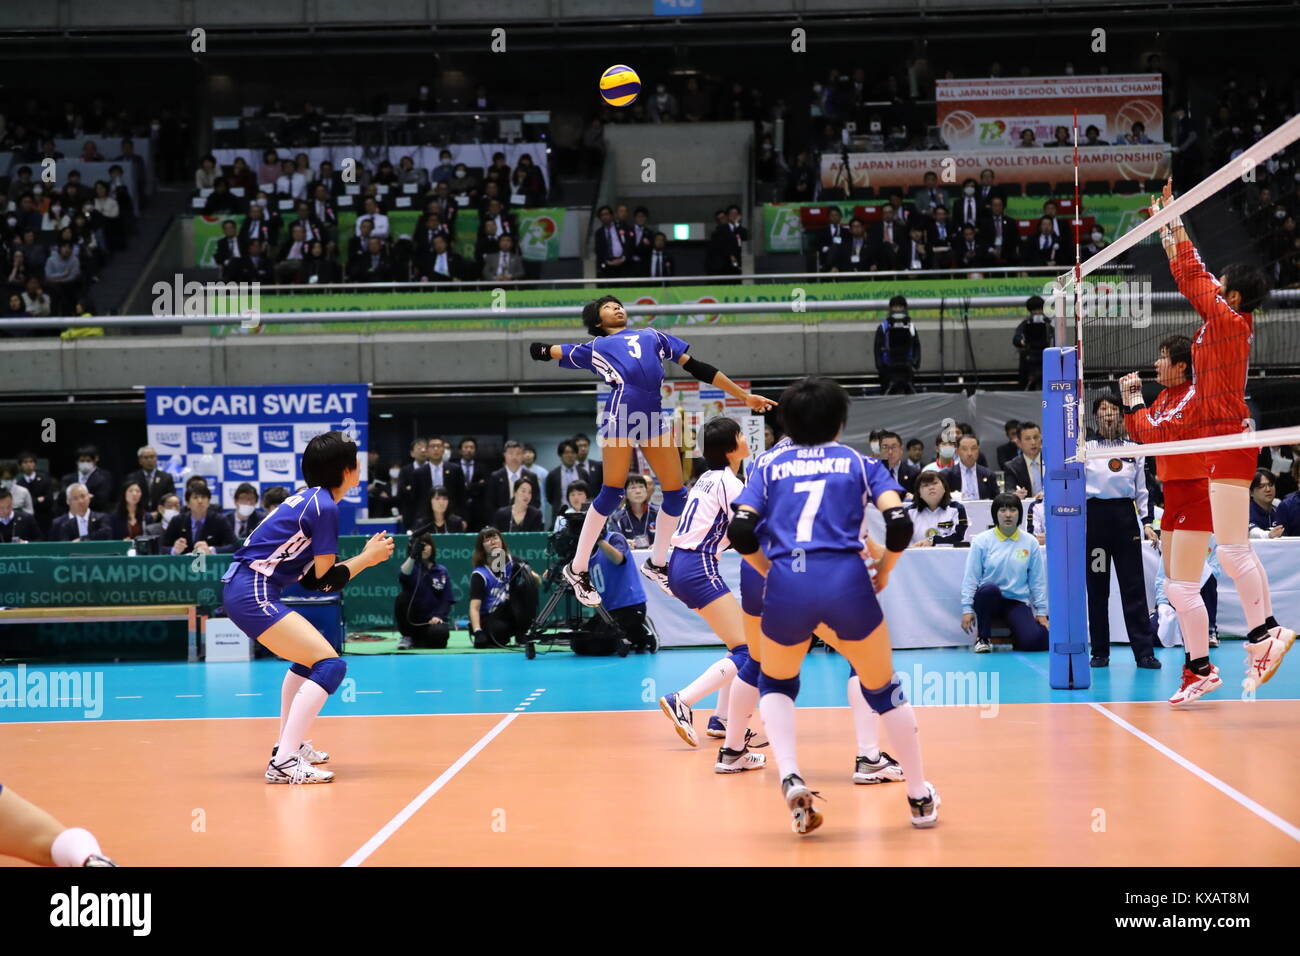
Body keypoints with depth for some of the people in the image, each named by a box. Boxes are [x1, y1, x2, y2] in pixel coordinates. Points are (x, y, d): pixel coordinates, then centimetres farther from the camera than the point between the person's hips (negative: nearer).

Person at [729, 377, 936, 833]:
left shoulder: (770, 466, 19)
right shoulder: (859, 462, 18)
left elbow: (741, 532, 5)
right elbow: (900, 524, 2)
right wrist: (883, 572, 18)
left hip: (786, 588, 1)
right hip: (846, 581, -1)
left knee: (775, 684, 27)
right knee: (882, 689, 21)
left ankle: (791, 778, 5)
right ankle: (920, 797, 26)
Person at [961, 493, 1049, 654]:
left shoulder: (1030, 543, 5)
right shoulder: (981, 541, -1)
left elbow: (1037, 580, 9)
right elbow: (971, 578, -1)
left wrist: (1041, 612, 7)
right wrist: (967, 609, -7)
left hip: (1017, 601, 1)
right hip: (988, 598, -1)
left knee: (1033, 641, -24)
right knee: (989, 588, -39)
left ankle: (1016, 635, 16)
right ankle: (983, 637, -15)